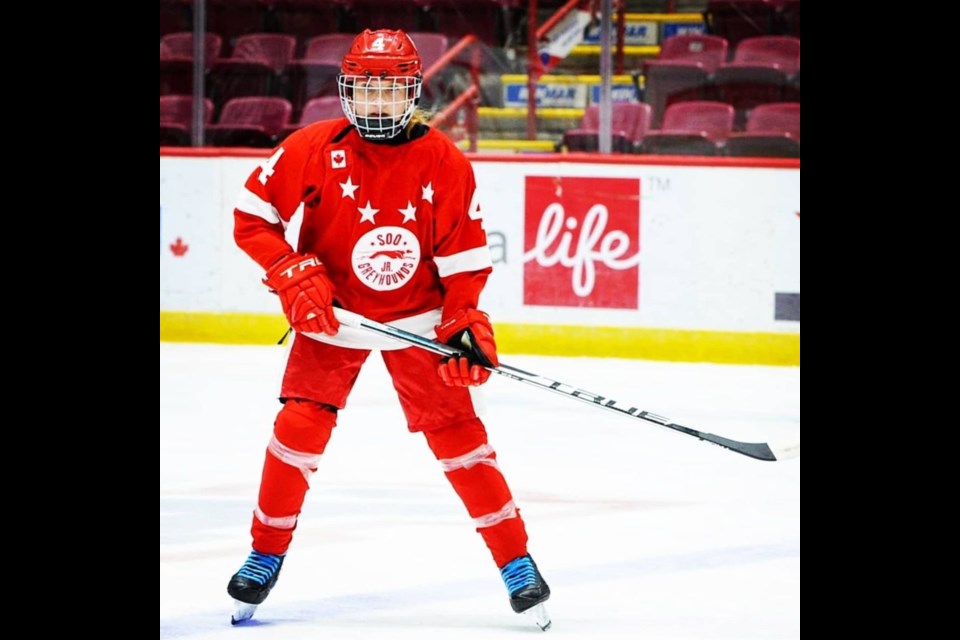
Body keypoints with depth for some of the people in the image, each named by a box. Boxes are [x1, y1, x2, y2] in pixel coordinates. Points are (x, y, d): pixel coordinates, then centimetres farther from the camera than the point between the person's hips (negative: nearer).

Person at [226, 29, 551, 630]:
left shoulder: (445, 163, -13)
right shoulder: (311, 150, -14)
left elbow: (465, 254, -6)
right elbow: (252, 215, -8)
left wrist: (464, 325, -13)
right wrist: (294, 276, -18)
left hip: (418, 316, 0)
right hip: (331, 311, 0)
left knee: (457, 432, -5)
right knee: (300, 427, -8)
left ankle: (516, 560, 3)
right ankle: (266, 555, 10)